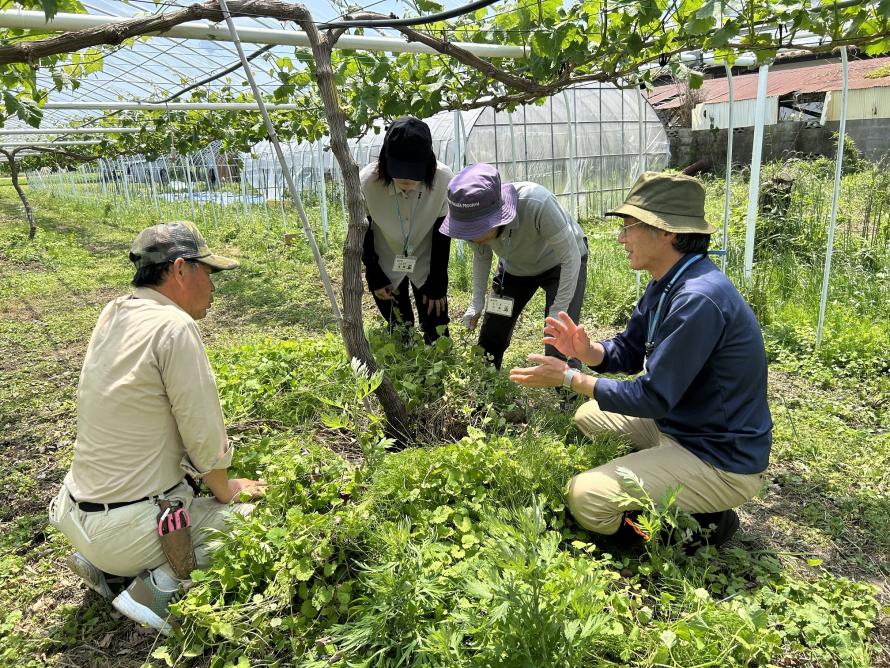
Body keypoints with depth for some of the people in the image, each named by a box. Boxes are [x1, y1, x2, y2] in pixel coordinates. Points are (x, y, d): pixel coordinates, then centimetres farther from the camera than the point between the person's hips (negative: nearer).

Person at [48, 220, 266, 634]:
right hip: (127, 529, -8)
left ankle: (102, 563, 16)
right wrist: (226, 490, -2)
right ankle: (165, 583, -8)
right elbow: (205, 438, -16)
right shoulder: (174, 326, -21)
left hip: (76, 516, 9)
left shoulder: (112, 314, 3)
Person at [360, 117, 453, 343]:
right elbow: (363, 235, -10)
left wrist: (437, 284, -8)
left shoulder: (443, 180, -27)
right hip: (386, 267, 0)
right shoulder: (367, 182, -27)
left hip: (426, 265, 0)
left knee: (437, 333, 1)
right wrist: (375, 278, -7)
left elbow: (442, 236, -13)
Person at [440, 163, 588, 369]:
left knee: (559, 350, -15)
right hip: (514, 267, 4)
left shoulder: (536, 203, -42)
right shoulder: (473, 220, -26)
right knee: (489, 340, 3)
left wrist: (557, 314, -27)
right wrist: (477, 302, -9)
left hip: (559, 264, -4)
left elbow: (571, 257, -29)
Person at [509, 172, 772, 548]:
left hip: (723, 461, -10)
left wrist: (569, 378, -19)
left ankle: (703, 525, 1)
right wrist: (585, 351, -13)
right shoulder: (665, 285, 2)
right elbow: (629, 353, 9)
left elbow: (653, 398, -27)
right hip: (679, 426, 10)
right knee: (588, 417, 18)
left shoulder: (699, 299, -30)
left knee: (584, 497, -19)